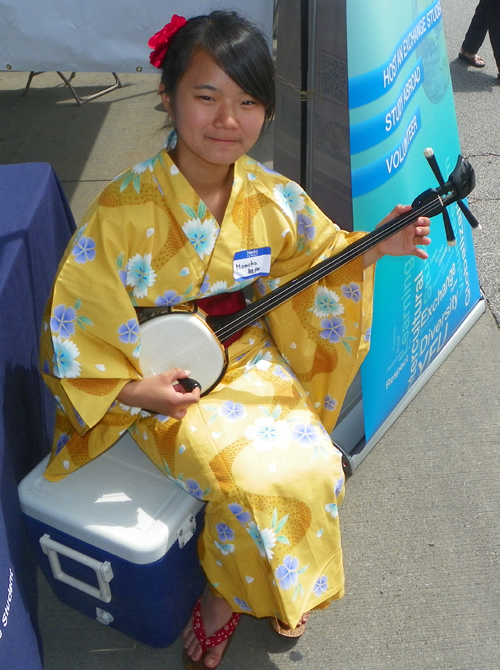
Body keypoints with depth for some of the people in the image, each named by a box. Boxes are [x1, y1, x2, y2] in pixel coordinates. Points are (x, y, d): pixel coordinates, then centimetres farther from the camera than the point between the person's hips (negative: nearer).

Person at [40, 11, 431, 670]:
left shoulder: (275, 199, -7)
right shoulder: (126, 207, -19)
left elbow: (319, 269, 9)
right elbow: (75, 322, -13)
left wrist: (374, 248, -9)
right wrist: (133, 390, -20)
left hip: (252, 362, 5)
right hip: (168, 385, -4)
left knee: (312, 464, -14)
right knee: (257, 481, -21)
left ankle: (229, 592, 15)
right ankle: (232, 592, 14)